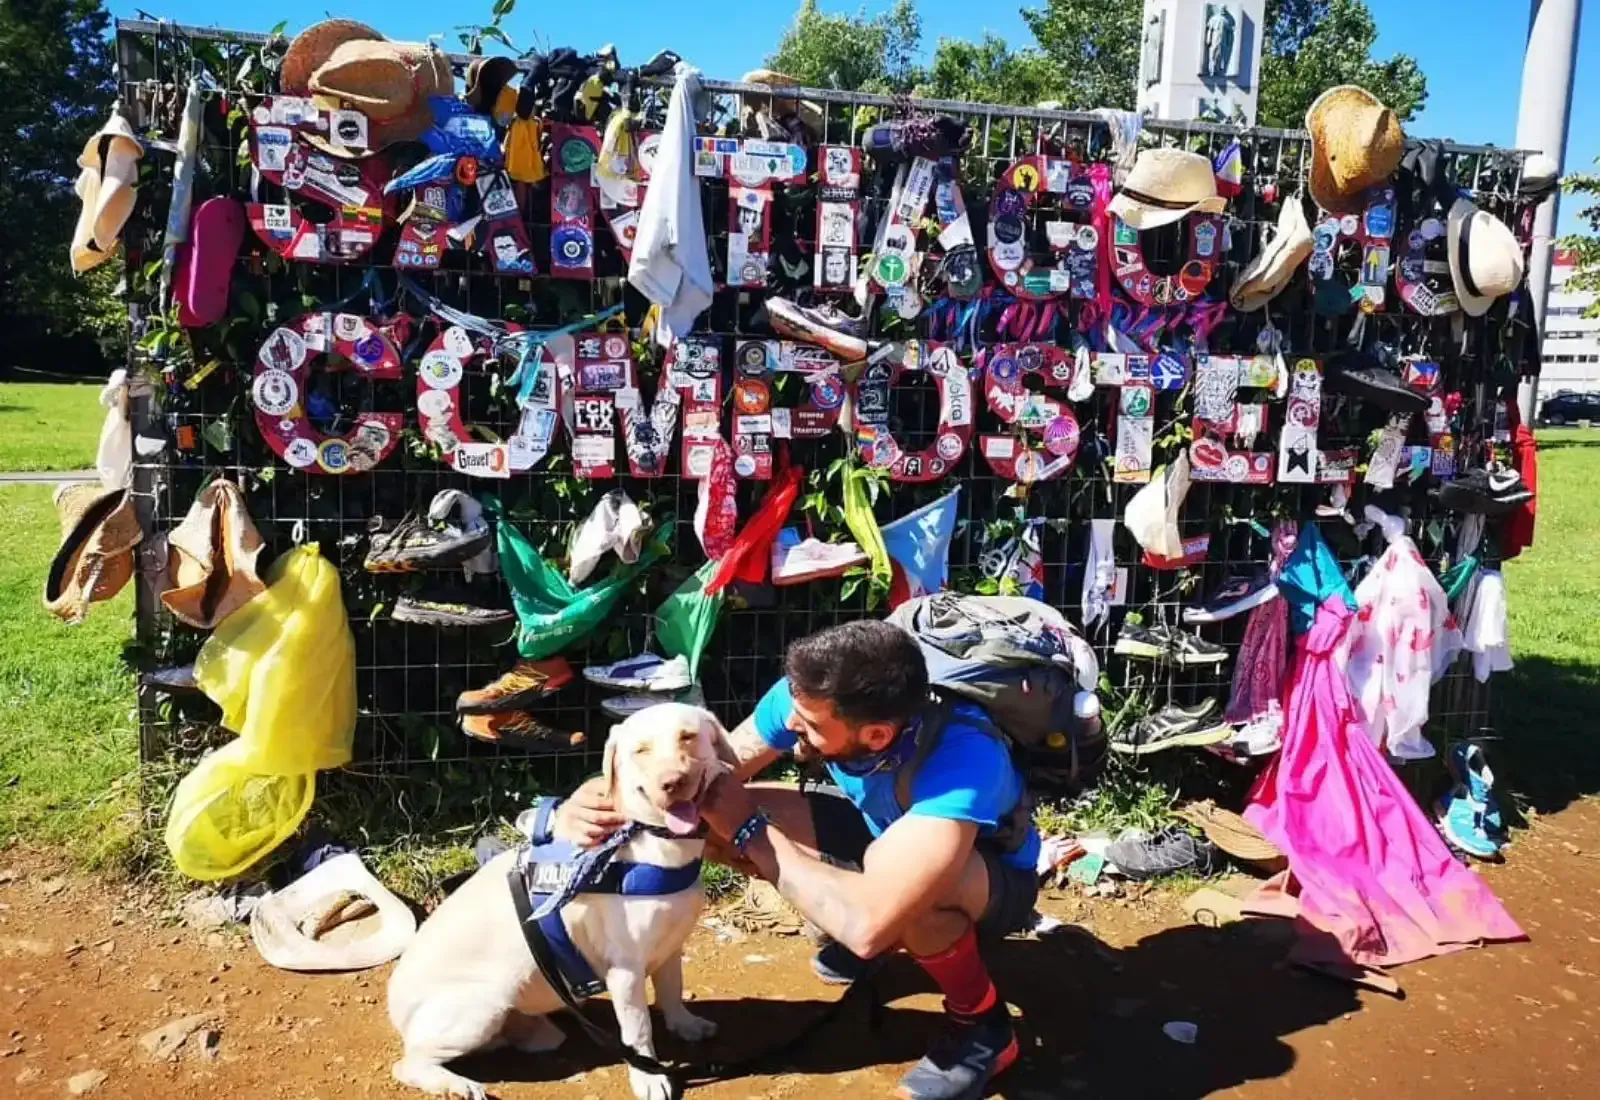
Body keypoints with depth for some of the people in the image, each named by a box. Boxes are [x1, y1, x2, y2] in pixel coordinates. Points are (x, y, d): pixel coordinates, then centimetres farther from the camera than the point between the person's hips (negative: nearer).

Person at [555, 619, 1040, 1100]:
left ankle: (983, 1025, -10)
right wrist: (609, 798, -32)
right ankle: (890, 932, 9)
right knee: (711, 820, -11)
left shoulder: (961, 757, -43)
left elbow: (866, 922, -50)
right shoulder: (809, 698, -26)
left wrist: (750, 831, -37)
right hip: (883, 829, 6)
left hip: (995, 875, -6)